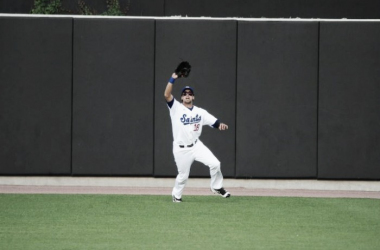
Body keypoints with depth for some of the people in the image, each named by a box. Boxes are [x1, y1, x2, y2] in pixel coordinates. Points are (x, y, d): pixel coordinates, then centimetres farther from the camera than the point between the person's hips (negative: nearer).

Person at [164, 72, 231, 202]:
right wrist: (173, 79, -27)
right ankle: (176, 195, 31)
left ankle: (216, 187, 9)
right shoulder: (176, 108, -5)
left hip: (196, 146, 2)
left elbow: (215, 122, -2)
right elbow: (167, 95, -19)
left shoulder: (200, 112, 4)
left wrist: (221, 125, -25)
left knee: (215, 163, -13)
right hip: (181, 150, -2)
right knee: (183, 175, 4)